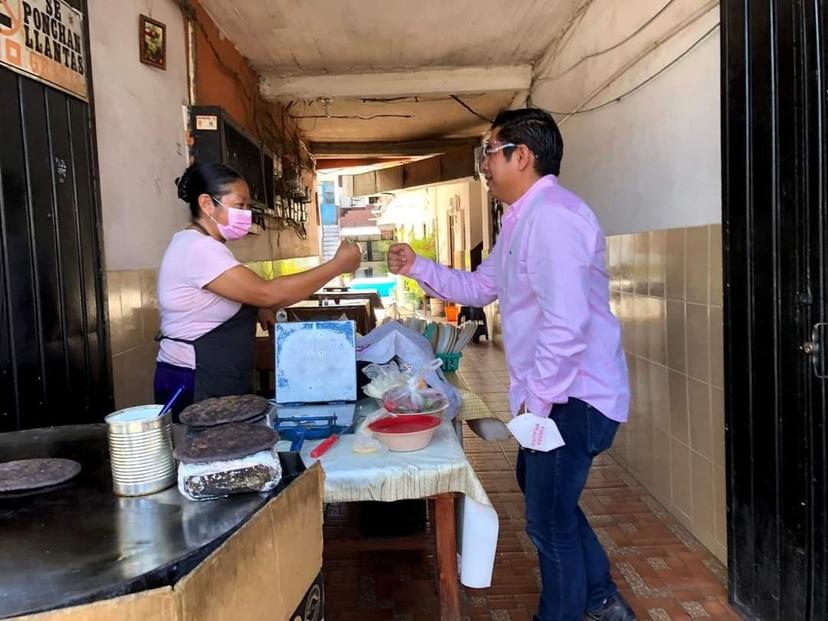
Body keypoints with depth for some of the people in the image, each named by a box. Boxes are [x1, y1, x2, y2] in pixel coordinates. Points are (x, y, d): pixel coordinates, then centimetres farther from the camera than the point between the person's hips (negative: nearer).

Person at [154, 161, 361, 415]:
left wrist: (255, 308, 4)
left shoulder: (204, 245, 12)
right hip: (195, 387, -10)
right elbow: (268, 293, -27)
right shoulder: (197, 248, -21)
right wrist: (338, 265, -21)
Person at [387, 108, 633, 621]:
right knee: (539, 486, 25)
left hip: (572, 397, -11)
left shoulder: (551, 215, -21)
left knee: (550, 521, 3)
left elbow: (567, 322, -29)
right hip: (553, 393, 11)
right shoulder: (524, 219, 13)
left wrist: (537, 400, -23)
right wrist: (417, 267, 13)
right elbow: (479, 288, 22)